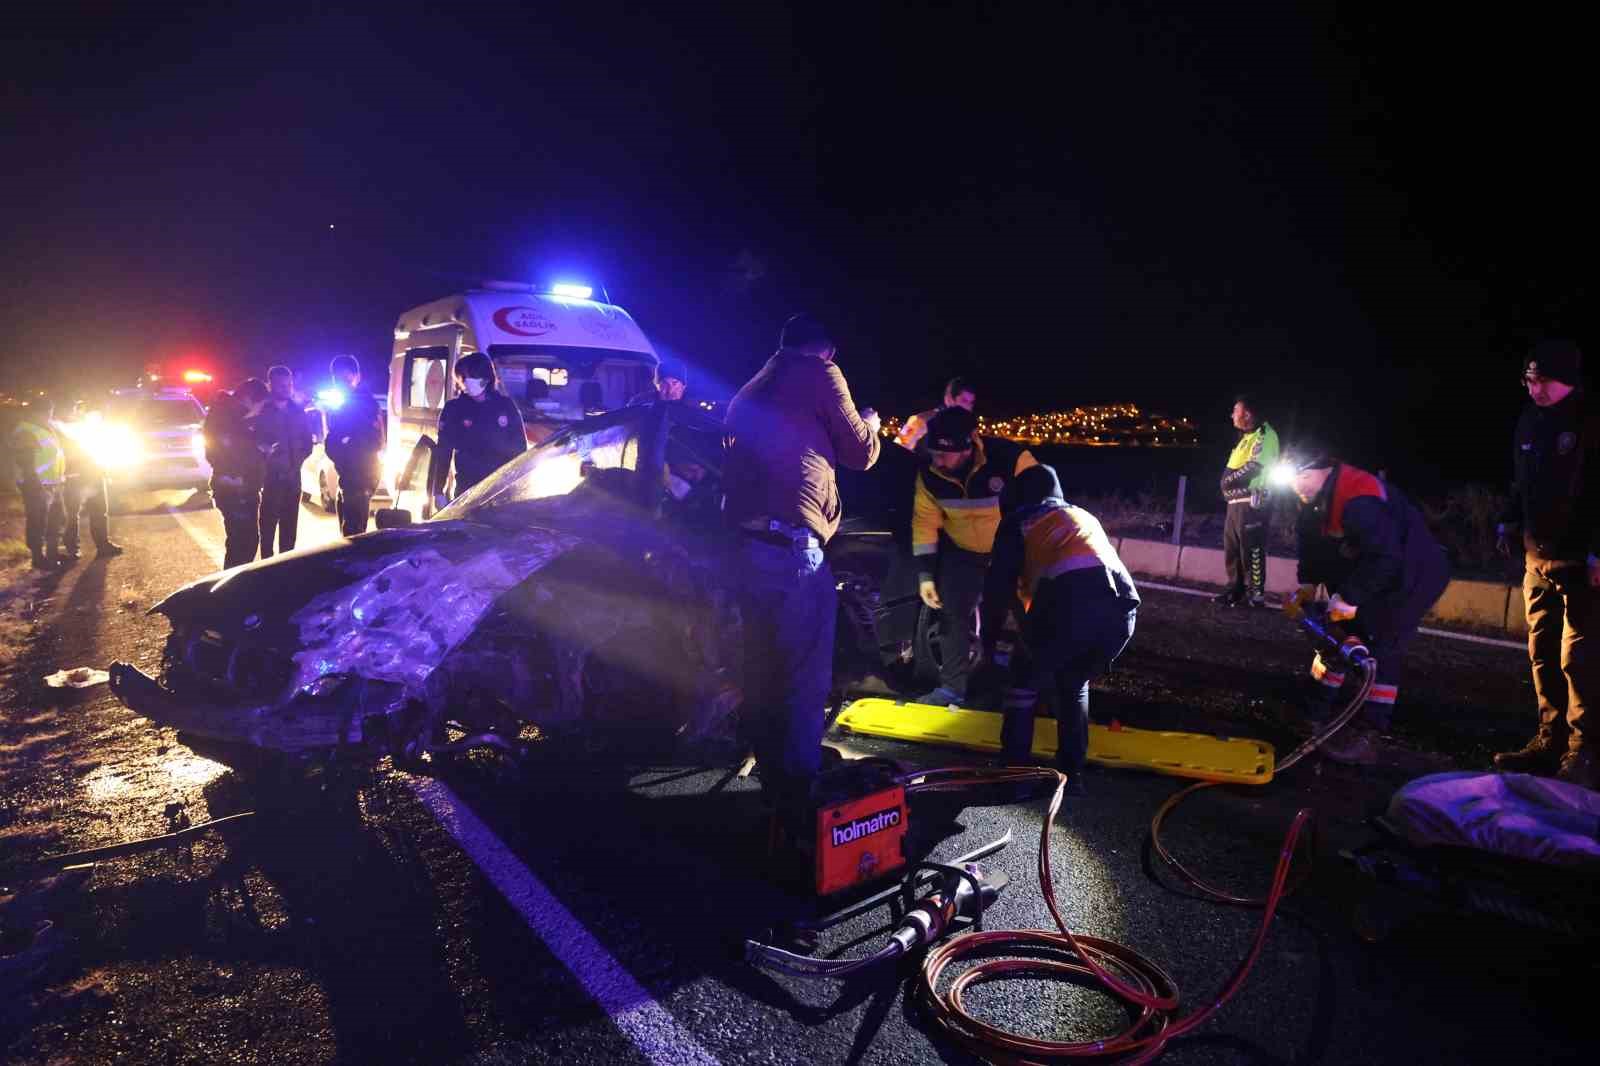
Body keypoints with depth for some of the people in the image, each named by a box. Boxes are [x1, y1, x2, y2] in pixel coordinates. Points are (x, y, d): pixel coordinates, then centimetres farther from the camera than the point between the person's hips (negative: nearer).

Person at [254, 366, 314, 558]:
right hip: (271, 476, -4)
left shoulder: (298, 411, 10)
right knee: (268, 525, -4)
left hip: (292, 475, 4)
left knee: (290, 526, 10)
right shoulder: (261, 412, -3)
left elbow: (307, 441, 12)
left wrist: (298, 460, -1)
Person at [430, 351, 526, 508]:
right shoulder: (453, 409, 2)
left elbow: (520, 447, 7)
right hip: (467, 489, 0)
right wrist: (438, 491, -2)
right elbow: (443, 452, 3)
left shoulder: (505, 405, 3)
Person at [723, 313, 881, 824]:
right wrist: (870, 425, 26)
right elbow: (859, 453, 6)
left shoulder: (753, 388, 24)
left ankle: (773, 781, 26)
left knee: (763, 669, 15)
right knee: (806, 677, -2)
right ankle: (799, 795, -1)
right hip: (791, 544, -8)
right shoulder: (820, 373, 2)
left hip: (745, 542, 8)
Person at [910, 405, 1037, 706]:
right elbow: (925, 521, -8)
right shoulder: (928, 473, -21)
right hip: (962, 552, 3)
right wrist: (925, 573, -10)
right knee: (954, 613, 1)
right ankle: (953, 686, 15)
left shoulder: (1012, 458, -34)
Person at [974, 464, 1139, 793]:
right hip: (1121, 606, 5)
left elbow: (999, 585, 15)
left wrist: (989, 644, 26)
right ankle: (1071, 774, 30)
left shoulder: (1019, 520, 23)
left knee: (1024, 680, 19)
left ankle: (1013, 770, 19)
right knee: (1074, 685, 29)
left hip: (1069, 602, -5)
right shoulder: (1085, 516, 39)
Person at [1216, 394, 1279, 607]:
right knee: (1232, 549, 12)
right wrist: (1228, 479, 3)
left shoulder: (1265, 435, -8)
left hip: (1251, 503, -10)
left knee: (1251, 550, -7)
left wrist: (1230, 477, -8)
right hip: (1236, 502, 10)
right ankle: (1236, 590, 20)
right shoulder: (1246, 437, 22)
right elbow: (1229, 473, 22)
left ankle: (1256, 594, -2)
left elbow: (1254, 467, -19)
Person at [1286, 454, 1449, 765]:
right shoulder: (1320, 496, -2)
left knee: (1383, 648, -14)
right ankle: (1316, 713, 17)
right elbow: (1311, 539, 7)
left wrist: (1349, 597, -34)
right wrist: (1308, 582, -3)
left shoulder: (1358, 501, -34)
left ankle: (1365, 738, -12)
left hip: (1413, 574, -10)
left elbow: (1385, 559, -38)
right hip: (1369, 570, 10)